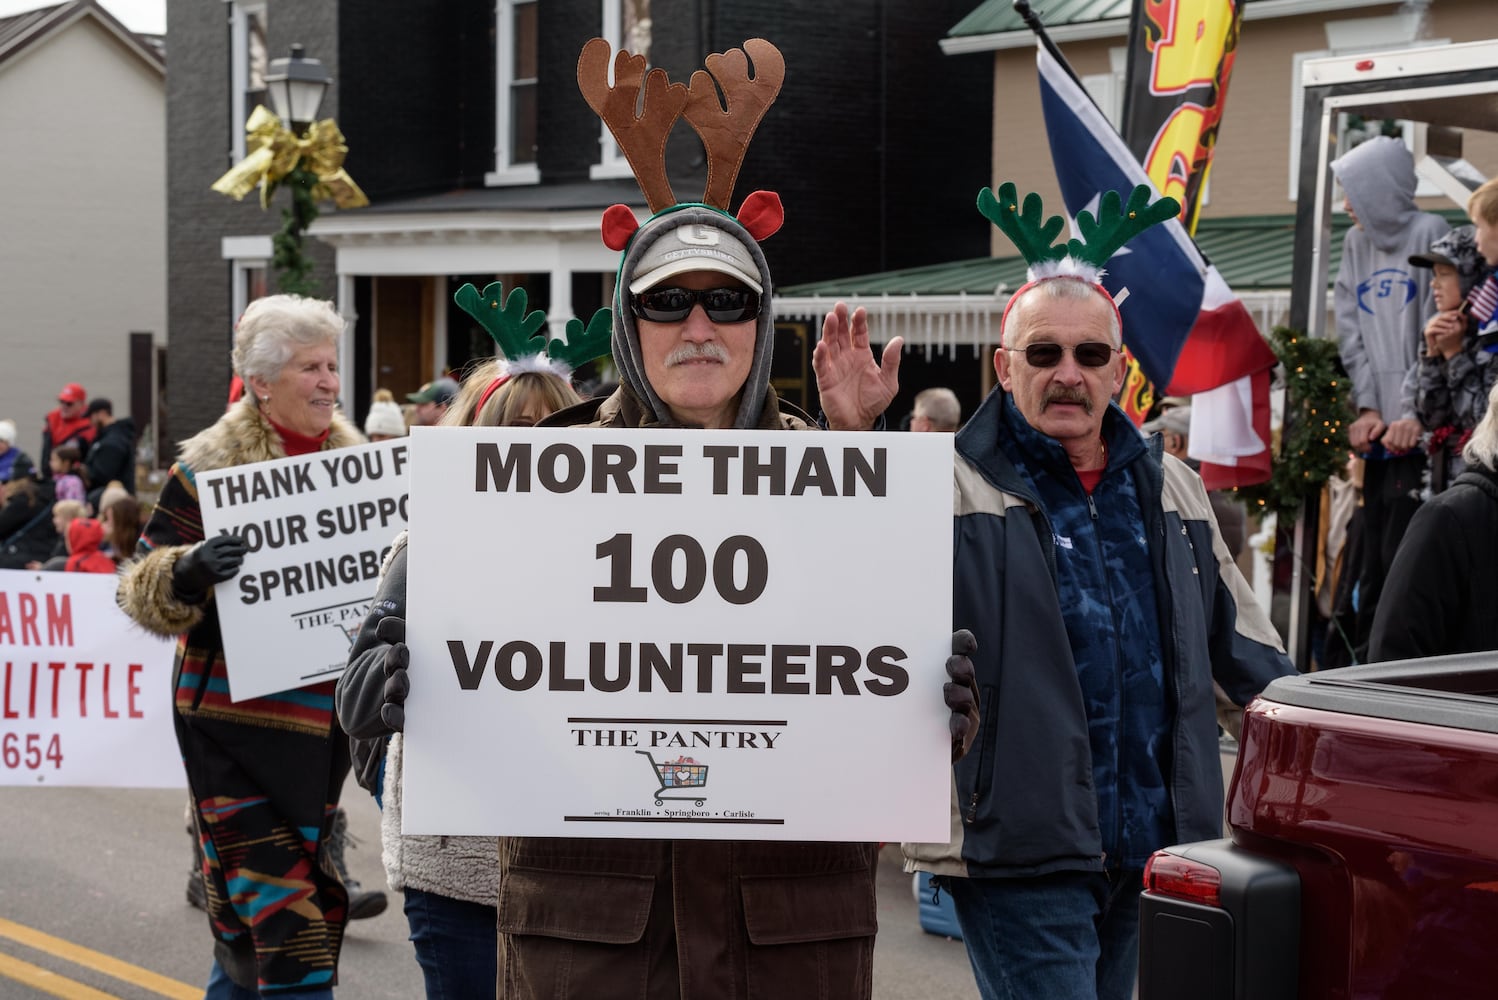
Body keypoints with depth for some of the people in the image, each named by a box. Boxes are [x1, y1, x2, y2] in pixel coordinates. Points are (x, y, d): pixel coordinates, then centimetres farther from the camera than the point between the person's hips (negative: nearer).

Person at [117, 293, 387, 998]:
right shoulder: (208, 469, -7)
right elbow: (143, 591, -7)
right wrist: (190, 570, -28)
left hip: (323, 719, 6)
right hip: (240, 720, -6)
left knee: (249, 919, 15)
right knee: (286, 918, -9)